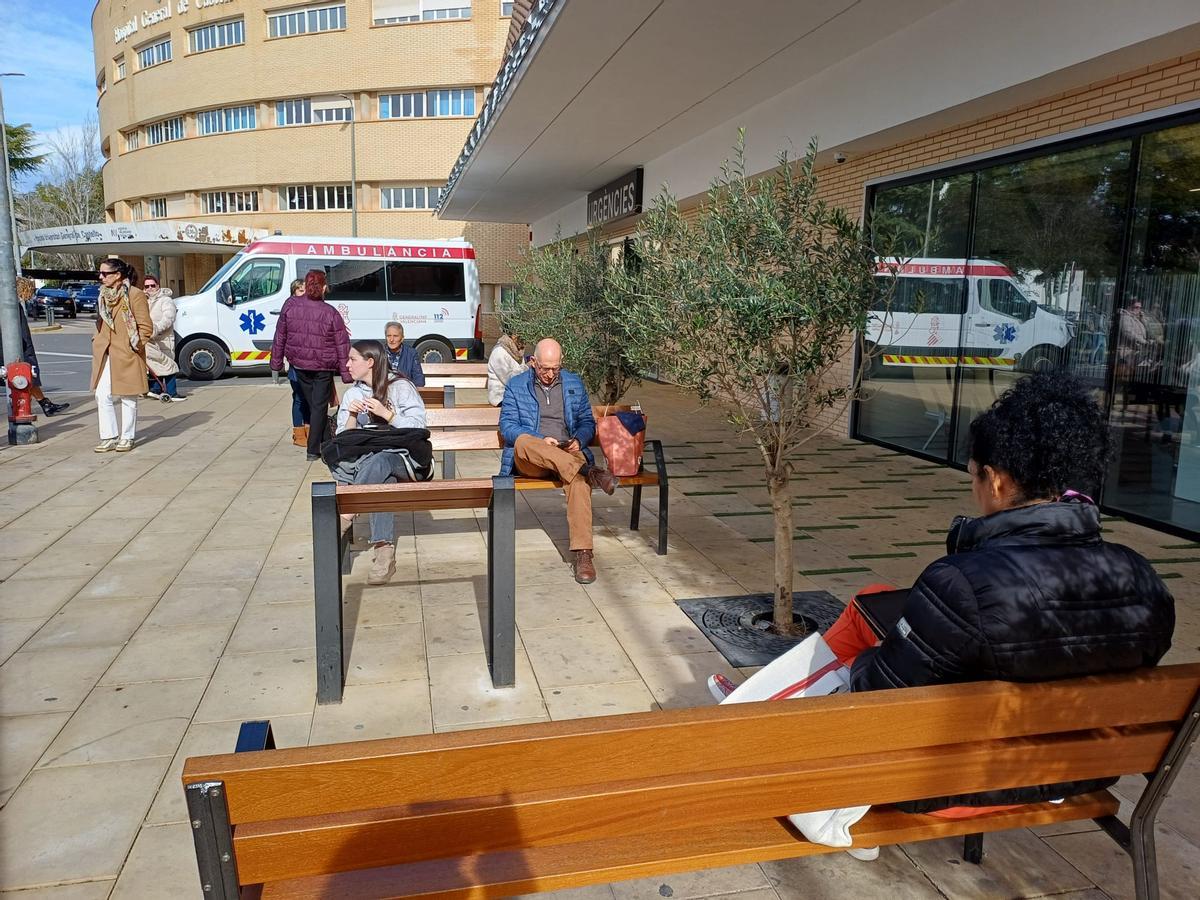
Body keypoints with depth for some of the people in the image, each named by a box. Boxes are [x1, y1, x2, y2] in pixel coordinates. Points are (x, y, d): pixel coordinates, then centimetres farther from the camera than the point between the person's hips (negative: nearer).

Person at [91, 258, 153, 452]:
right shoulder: (104, 295, 12)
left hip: (126, 356, -7)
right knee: (102, 396, 4)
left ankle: (127, 438, 14)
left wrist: (134, 346, -13)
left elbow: (146, 327, -10)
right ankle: (109, 437, 12)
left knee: (128, 398, 4)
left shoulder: (135, 295, -10)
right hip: (104, 354, 7)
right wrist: (96, 341, 14)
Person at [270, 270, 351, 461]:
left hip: (299, 365, 3)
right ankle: (313, 450, 5)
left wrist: (276, 362, 11)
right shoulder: (331, 313, -12)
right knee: (319, 407, 5)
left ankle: (327, 440, 30)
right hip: (323, 367, -3)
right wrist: (346, 374, -3)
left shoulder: (290, 304, -6)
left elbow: (280, 336, 1)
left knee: (312, 404, 19)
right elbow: (342, 345, -9)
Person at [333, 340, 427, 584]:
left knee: (379, 462, -40)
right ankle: (385, 551, -42)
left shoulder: (400, 386, 1)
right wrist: (352, 416, -8)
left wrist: (386, 413, -15)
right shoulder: (351, 393, 15)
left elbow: (418, 426, -7)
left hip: (402, 458, -3)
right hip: (366, 459, 3)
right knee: (382, 478, -36)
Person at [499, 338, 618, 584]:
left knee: (578, 479, -36)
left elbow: (587, 422, 18)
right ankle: (589, 471, -42)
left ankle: (582, 554, -39)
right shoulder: (516, 385, 10)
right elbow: (507, 425, 1)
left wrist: (579, 440, -6)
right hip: (528, 459, 0)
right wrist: (541, 441, -16)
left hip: (568, 453, 1)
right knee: (523, 441, -38)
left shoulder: (575, 383, 17)